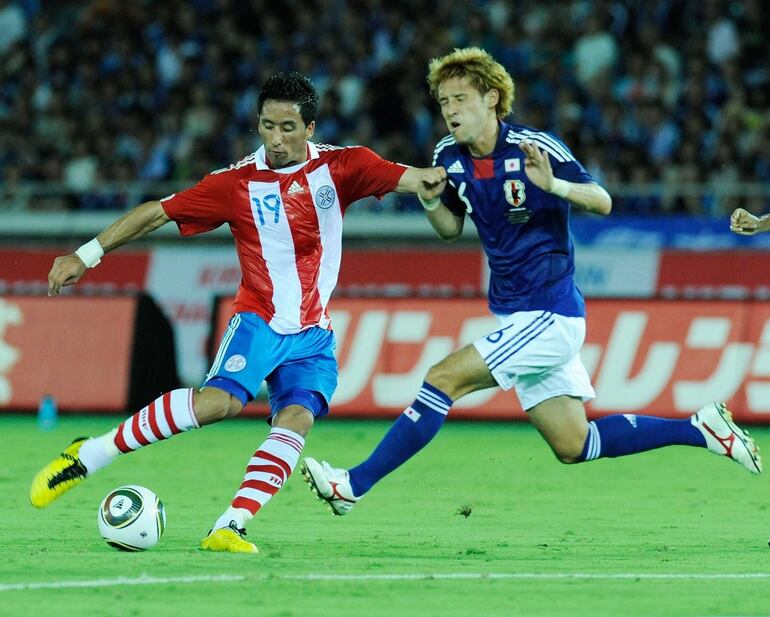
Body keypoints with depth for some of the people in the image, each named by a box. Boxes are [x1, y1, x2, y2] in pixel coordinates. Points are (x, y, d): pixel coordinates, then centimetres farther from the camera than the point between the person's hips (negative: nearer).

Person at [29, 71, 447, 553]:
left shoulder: (339, 166, 1)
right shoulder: (238, 183, -4)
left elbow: (400, 177, -9)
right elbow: (158, 212, 0)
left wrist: (423, 180, -34)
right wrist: (86, 255, -3)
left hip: (313, 333, 3)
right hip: (258, 320, -3)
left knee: (297, 418, -21)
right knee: (222, 399, -26)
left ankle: (230, 528, -24)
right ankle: (88, 456, -18)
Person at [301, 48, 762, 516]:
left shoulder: (534, 147, -15)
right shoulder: (450, 158, 4)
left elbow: (602, 202, -15)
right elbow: (451, 228, 16)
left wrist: (552, 184, -35)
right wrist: (430, 203, -7)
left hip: (548, 314, -8)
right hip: (517, 317, 8)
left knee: (444, 379, -16)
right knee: (573, 447, 9)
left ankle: (355, 485, -10)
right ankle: (702, 429, 19)